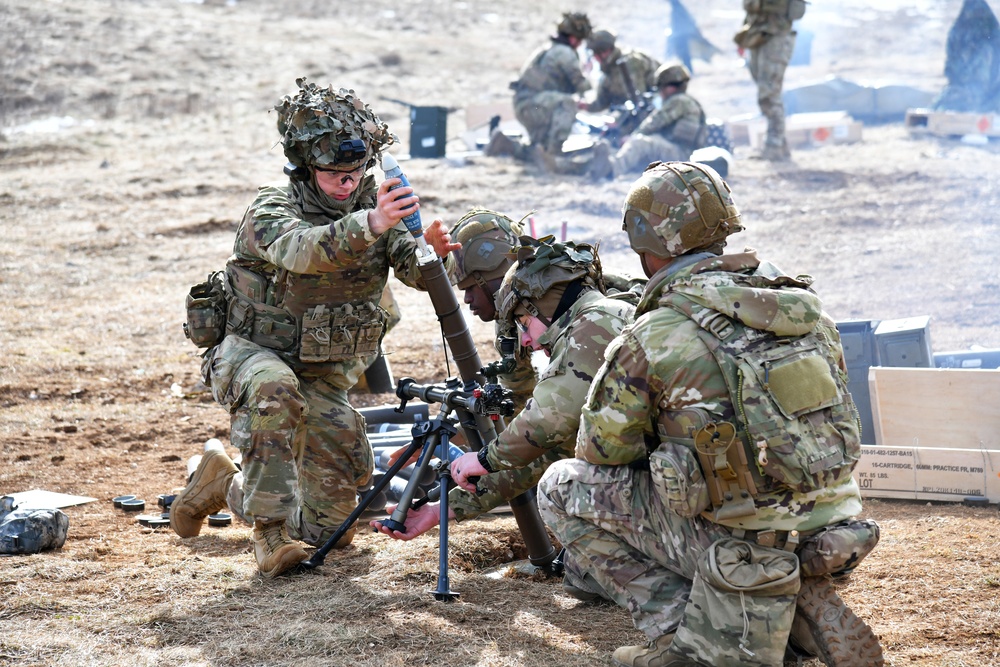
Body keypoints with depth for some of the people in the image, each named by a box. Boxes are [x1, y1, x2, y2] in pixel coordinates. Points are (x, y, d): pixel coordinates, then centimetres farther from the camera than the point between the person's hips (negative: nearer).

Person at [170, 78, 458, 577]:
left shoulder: (373, 206, -6)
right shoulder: (270, 212, -21)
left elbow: (413, 268, -22)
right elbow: (303, 251, -44)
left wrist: (431, 250, -46)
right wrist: (369, 225, -62)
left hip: (322, 374, 4)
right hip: (251, 352, -4)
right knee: (274, 392, -42)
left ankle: (226, 486, 25)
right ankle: (272, 531, -28)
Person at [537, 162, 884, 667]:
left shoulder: (652, 339, -11)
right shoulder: (803, 305, 6)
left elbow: (603, 448, 1)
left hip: (745, 546, -6)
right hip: (834, 537, 6)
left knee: (562, 487, 9)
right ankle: (814, 611, 13)